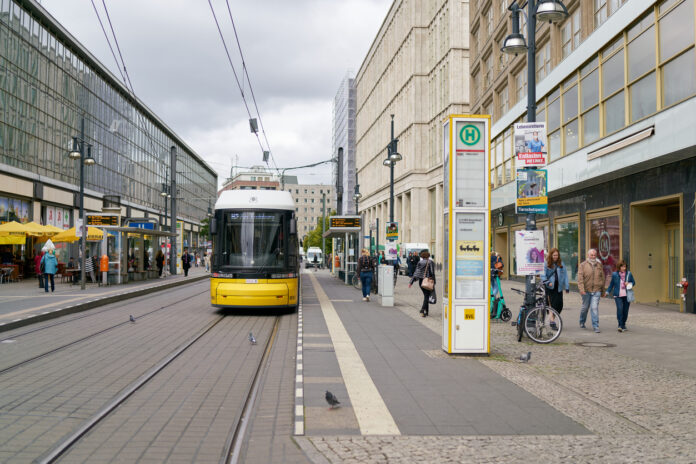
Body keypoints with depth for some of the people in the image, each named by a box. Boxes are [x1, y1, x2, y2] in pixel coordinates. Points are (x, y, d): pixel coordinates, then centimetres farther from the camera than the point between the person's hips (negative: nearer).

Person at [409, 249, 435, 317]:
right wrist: (433, 281, -3)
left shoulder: (420, 262, 4)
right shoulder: (430, 262, -5)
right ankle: (422, 310, -21)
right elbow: (432, 273, -10)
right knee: (427, 296, -2)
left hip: (421, 281, 4)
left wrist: (411, 282, 1)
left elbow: (416, 273, 1)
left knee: (426, 295, 17)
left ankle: (426, 312, 18)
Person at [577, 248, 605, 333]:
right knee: (585, 307, 12)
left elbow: (602, 278, 16)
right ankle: (582, 323, 34)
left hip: (596, 291, 1)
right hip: (586, 291, -1)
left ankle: (596, 326, -6)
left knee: (595, 308, -9)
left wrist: (603, 289, 18)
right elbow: (580, 278, -9)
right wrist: (581, 289, -20)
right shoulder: (583, 265, -1)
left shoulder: (599, 265, 9)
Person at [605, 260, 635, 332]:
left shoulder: (629, 274, 2)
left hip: (626, 296, 2)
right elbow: (611, 284, 10)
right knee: (619, 308, -18)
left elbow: (633, 282, 14)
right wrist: (607, 292, 4)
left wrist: (629, 284, -7)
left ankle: (623, 325, 25)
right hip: (618, 296, -2)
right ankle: (620, 325, -13)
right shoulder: (614, 274, -1)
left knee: (625, 310, 6)